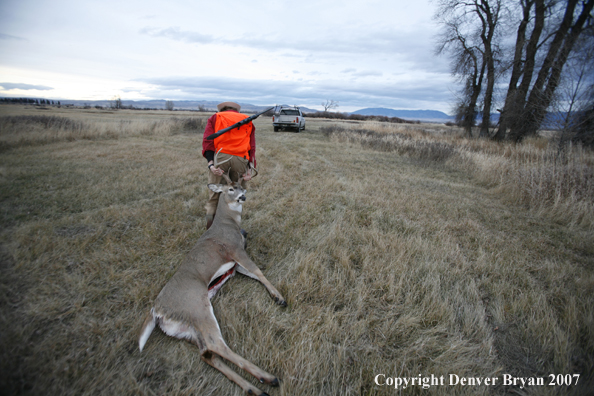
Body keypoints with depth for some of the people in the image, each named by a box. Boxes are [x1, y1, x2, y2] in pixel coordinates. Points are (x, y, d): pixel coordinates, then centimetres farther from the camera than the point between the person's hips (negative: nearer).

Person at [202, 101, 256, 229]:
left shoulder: (215, 117, 23)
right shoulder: (248, 121, 28)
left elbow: (207, 141, 4)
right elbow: (252, 147, 12)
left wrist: (211, 163, -6)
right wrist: (250, 168, 3)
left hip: (220, 156, -1)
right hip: (241, 159, 1)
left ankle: (211, 214, 3)